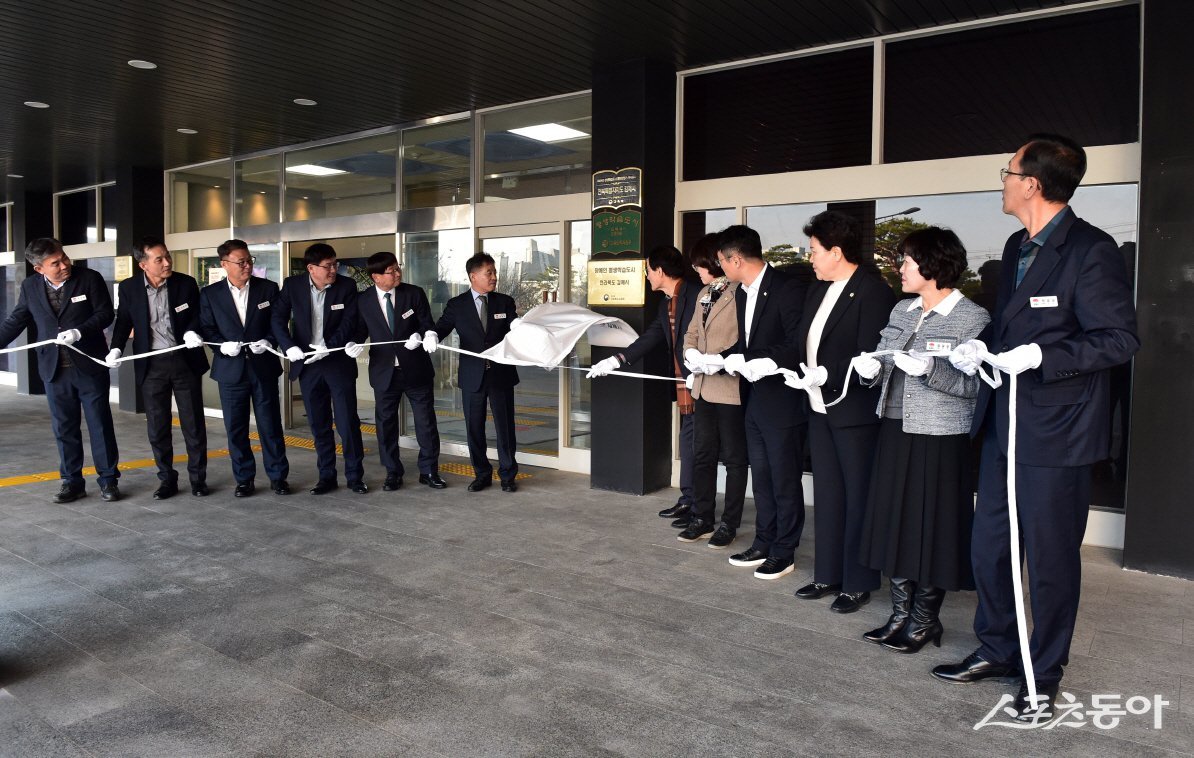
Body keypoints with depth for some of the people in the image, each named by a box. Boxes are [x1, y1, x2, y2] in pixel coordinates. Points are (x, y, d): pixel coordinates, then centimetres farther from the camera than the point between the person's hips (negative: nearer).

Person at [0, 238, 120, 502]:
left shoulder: (90, 279, -7)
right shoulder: (30, 287, 4)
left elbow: (105, 313, -8)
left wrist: (79, 332, -22)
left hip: (90, 365, -3)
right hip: (55, 369, 3)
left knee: (100, 424, 3)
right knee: (64, 428, 9)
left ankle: (108, 480, 13)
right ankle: (72, 482, 20)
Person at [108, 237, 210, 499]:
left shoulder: (186, 283, -5)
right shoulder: (128, 288, -3)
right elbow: (123, 321, 9)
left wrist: (191, 332, -16)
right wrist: (116, 348, -7)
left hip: (185, 360, -1)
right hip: (152, 364, 1)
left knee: (194, 423, 6)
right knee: (157, 427, 7)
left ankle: (198, 477, 19)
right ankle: (167, 479, 20)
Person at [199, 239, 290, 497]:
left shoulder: (268, 288, 2)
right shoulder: (210, 294, 2)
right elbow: (206, 328, 3)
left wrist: (269, 341, -13)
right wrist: (222, 345, -15)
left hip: (263, 367, -1)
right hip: (231, 369, 1)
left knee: (270, 424, 4)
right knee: (236, 427, 7)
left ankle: (278, 476, 15)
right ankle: (244, 479, 19)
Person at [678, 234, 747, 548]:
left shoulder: (740, 293, -14)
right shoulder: (703, 294, 15)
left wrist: (720, 360, -24)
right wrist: (691, 352, 0)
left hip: (731, 387, -8)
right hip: (703, 387, 9)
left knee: (733, 458, 5)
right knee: (702, 455, 14)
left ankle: (729, 524, 16)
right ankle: (702, 519, 25)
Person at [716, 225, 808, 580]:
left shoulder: (788, 289, -17)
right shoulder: (742, 293, 10)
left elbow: (799, 347, -20)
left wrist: (766, 363, -30)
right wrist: (718, 359, 4)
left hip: (783, 402, -8)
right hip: (754, 401, 9)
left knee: (785, 481, 5)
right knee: (761, 478, 18)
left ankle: (783, 553, 18)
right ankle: (763, 544, 31)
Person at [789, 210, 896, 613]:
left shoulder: (873, 291, -15)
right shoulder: (818, 290, 12)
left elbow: (868, 358, -21)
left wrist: (826, 375, -23)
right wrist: (797, 371, -1)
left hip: (854, 410, -8)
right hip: (820, 409, 8)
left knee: (857, 497, 4)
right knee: (827, 494, 15)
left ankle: (857, 583, 15)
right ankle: (828, 574, 27)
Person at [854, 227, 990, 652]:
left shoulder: (972, 318, -8)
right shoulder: (901, 311, 12)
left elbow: (974, 383, -15)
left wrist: (929, 368, -27)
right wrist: (871, 369, -9)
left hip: (940, 438, -7)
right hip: (896, 431, 7)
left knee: (932, 530, 3)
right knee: (895, 522, 11)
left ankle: (923, 622, 20)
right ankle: (901, 615, 26)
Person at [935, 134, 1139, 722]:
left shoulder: (1090, 250, -14)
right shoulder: (1017, 247, 11)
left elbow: (1119, 338, -16)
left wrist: (1039, 356, -26)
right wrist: (980, 345, 1)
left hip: (1056, 432, -8)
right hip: (1004, 425, 8)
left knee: (1051, 558, 7)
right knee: (988, 548, 16)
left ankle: (1043, 677, 24)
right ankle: (996, 650, 34)